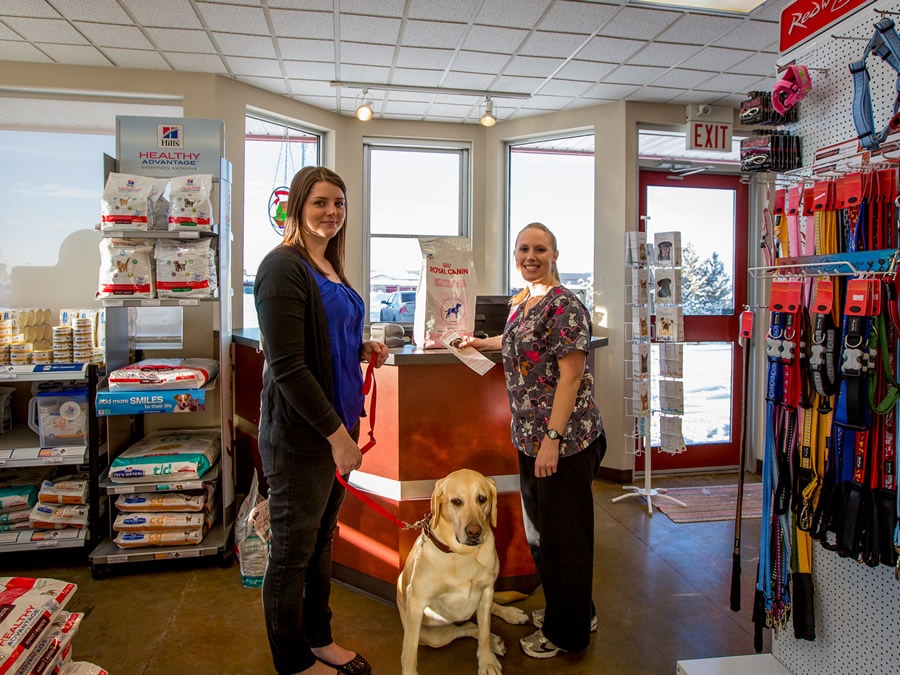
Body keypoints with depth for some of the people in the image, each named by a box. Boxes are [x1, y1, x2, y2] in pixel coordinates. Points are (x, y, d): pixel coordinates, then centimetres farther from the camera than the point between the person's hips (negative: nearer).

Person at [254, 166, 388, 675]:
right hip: (300, 431, -8)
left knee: (323, 538, 20)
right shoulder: (284, 266, -15)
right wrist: (336, 433, -19)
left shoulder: (330, 268, 13)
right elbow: (288, 365, -21)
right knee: (293, 550, 9)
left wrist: (363, 350, 5)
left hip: (337, 423, 9)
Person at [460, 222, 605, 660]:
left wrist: (553, 438, -24)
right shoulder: (519, 302, 11)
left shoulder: (564, 306, -16)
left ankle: (568, 632, 23)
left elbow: (571, 376, -20)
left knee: (562, 532, 4)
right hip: (530, 437, 9)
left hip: (563, 438, -9)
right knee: (539, 528, 19)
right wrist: (482, 343, 36)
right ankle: (570, 610, 39)